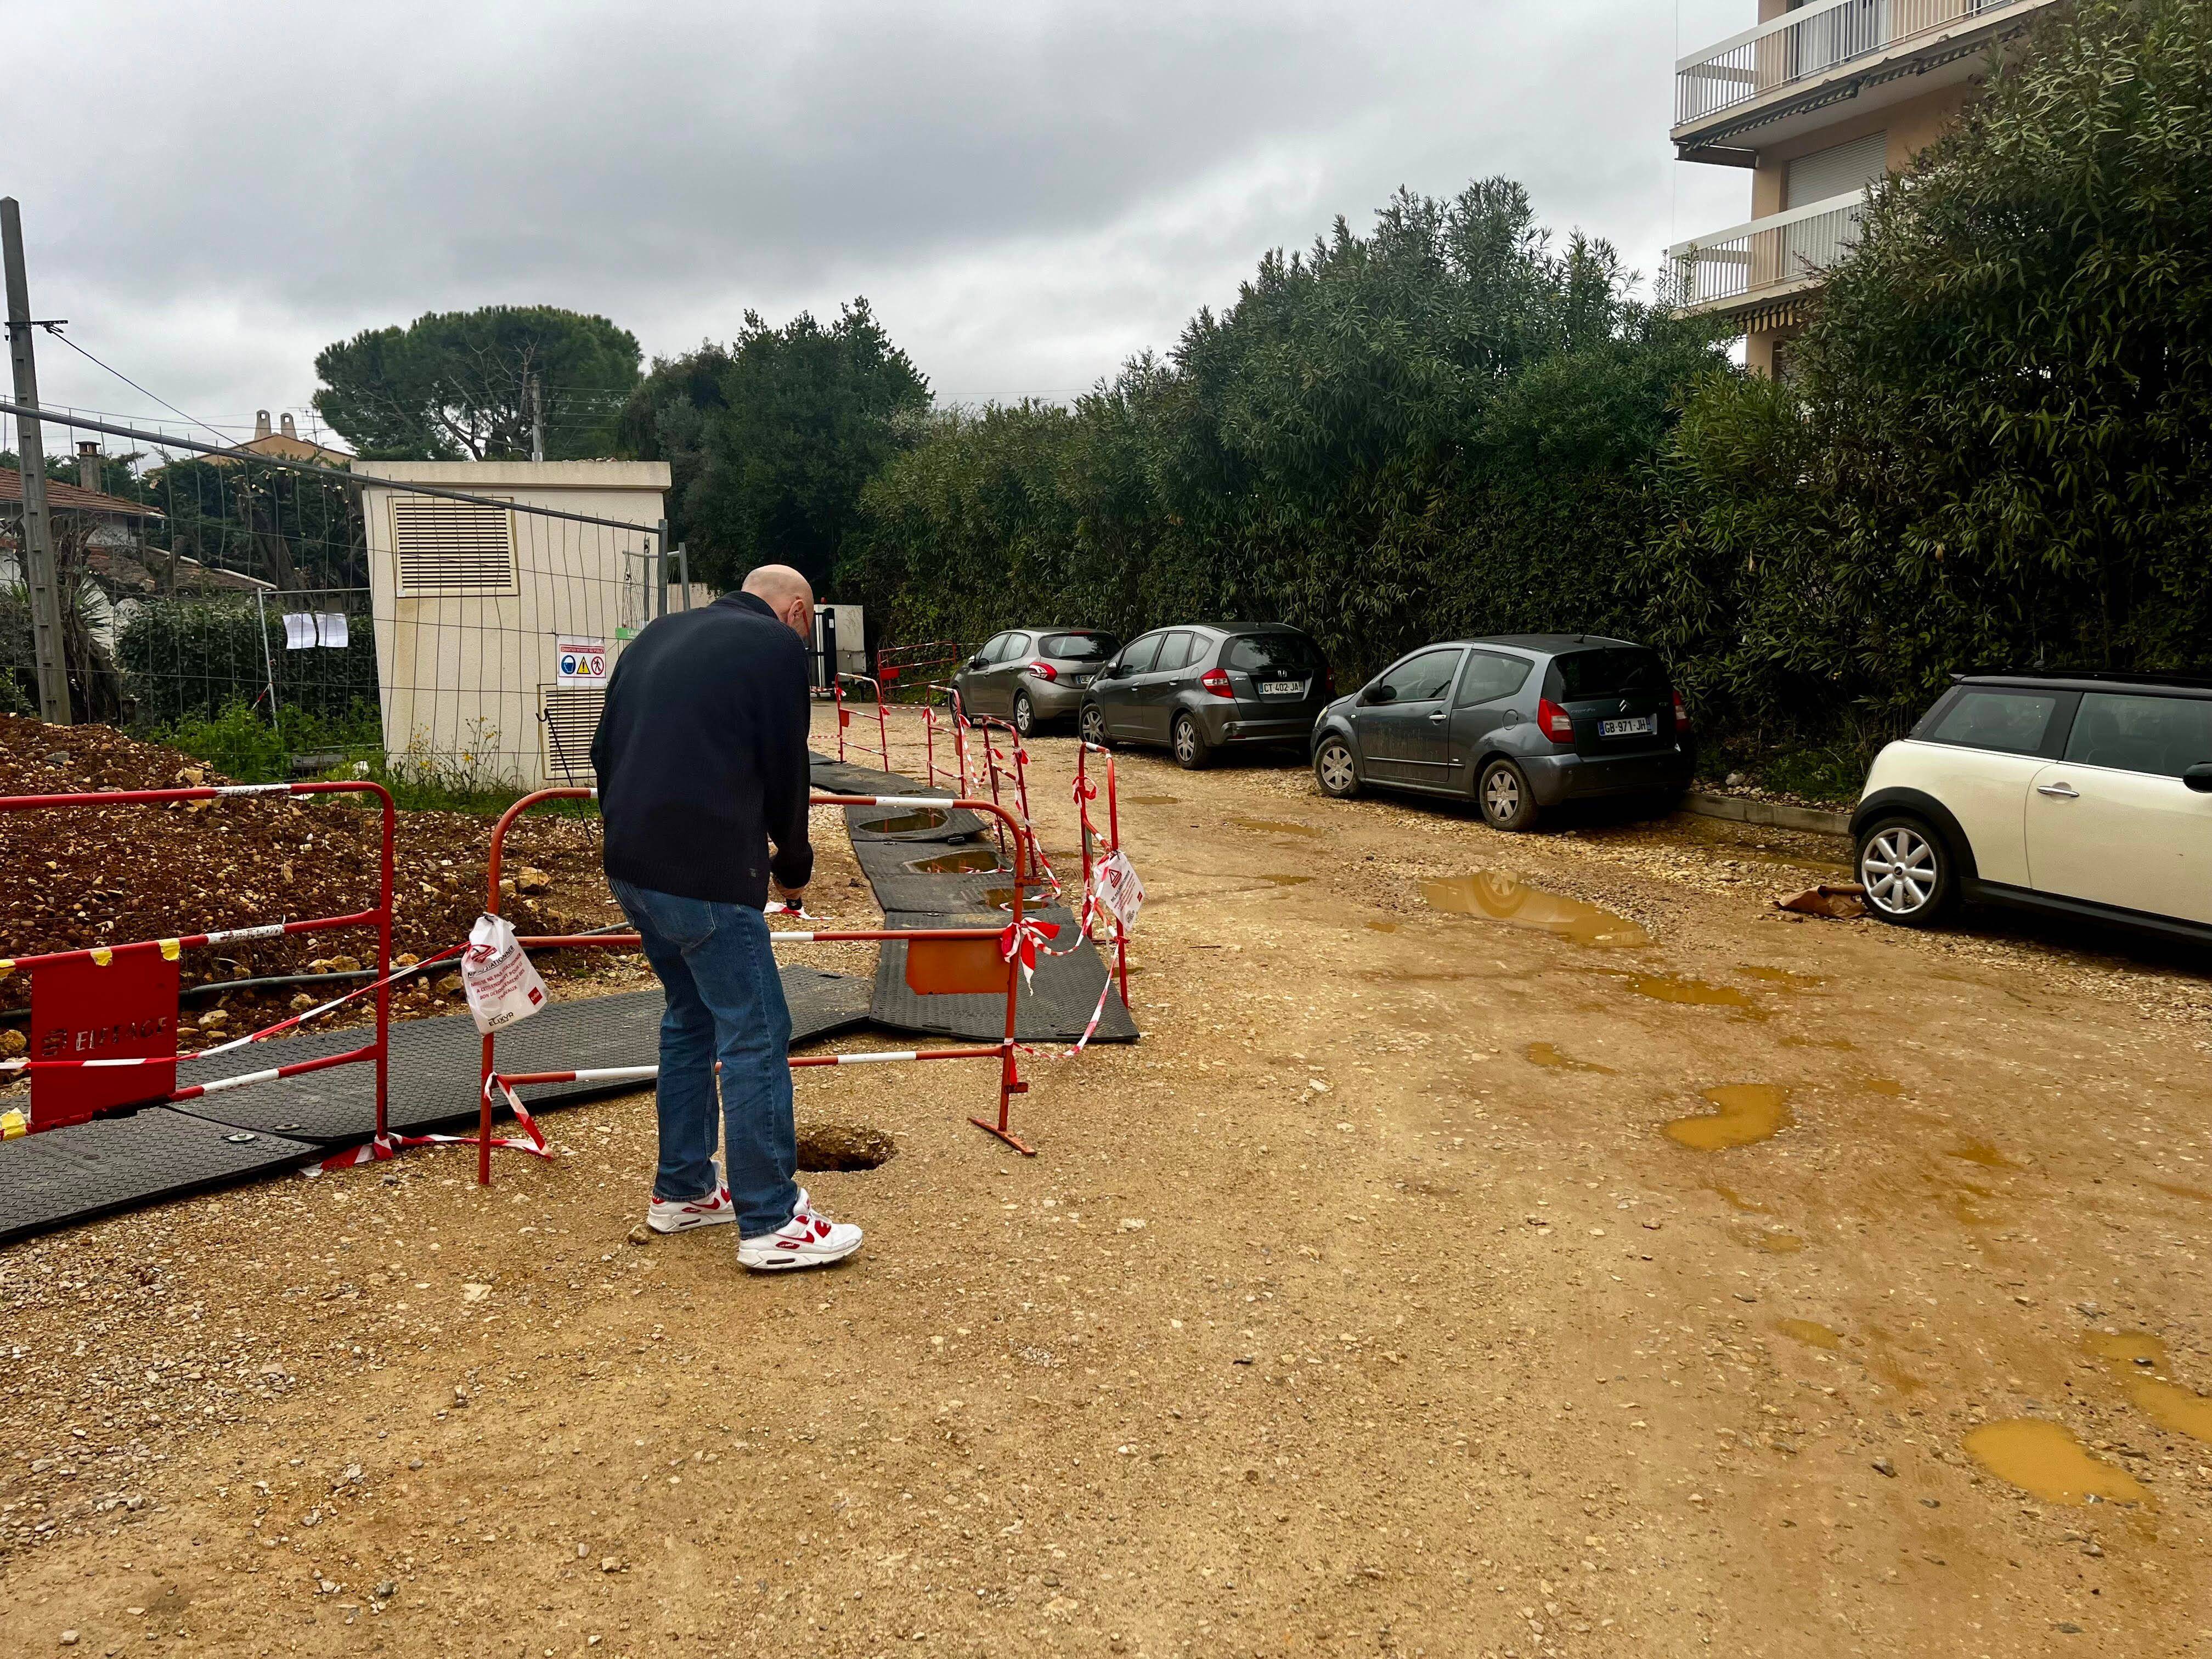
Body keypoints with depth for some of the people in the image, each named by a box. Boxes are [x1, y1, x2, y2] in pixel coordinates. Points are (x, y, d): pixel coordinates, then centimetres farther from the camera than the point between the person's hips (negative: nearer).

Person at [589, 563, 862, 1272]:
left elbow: (605, 750, 21)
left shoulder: (655, 637, 19)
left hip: (630, 866, 9)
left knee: (690, 1017, 21)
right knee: (755, 1035, -1)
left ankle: (682, 1190, 29)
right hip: (706, 876, -8)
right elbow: (786, 772, -3)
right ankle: (771, 1222, 4)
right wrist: (793, 866, 12)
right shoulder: (777, 646, -3)